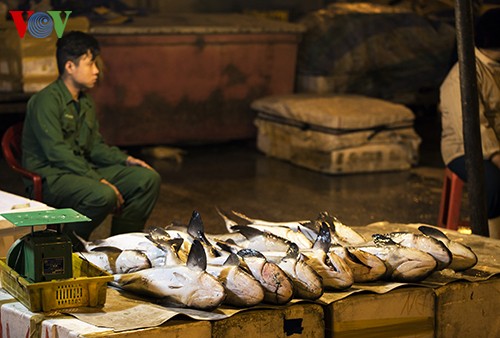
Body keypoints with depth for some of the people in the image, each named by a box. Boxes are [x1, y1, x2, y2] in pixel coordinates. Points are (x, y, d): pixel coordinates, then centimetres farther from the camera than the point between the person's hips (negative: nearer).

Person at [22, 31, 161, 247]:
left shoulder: (85, 103, 15)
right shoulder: (46, 101, -15)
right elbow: (57, 152, -23)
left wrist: (126, 160, 2)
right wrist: (99, 180, -26)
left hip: (84, 171, 9)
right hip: (50, 176, -9)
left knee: (148, 179, -4)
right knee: (103, 195, -36)